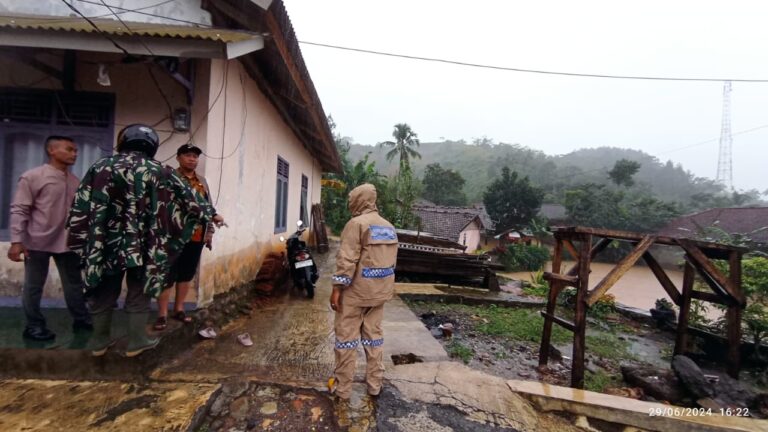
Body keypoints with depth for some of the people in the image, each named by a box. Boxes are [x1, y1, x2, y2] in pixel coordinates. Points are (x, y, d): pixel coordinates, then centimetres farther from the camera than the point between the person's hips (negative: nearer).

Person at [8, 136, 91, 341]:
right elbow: (19, 210, -8)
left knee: (74, 284, 11)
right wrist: (16, 240, -13)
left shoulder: (75, 181, 7)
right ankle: (34, 326, 22)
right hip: (38, 242, -4)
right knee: (33, 286, 8)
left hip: (67, 242, 4)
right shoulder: (32, 177, -7)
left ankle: (81, 320, 22)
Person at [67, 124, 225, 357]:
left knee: (103, 294, 16)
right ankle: (137, 341, 21)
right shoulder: (159, 171, -2)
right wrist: (211, 214, 17)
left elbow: (80, 207, 4)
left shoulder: (101, 166, 4)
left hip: (104, 245, 3)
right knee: (139, 294, 11)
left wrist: (80, 242, 11)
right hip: (142, 248, -2)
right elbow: (188, 198, 5)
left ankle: (100, 341, 30)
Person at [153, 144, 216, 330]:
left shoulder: (202, 182, 16)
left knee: (187, 274, 13)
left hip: (197, 236, 6)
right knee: (168, 275, 1)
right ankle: (162, 314, 12)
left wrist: (209, 231, 14)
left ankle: (178, 309, 27)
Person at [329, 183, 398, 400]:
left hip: (356, 289, -7)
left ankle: (342, 387, 17)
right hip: (380, 290, 7)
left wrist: (337, 288, -14)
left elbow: (347, 260, -19)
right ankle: (375, 384, 27)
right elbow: (392, 260, 13)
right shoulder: (389, 227, 10)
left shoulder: (357, 223, -13)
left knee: (346, 335, 6)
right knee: (373, 333, 17)